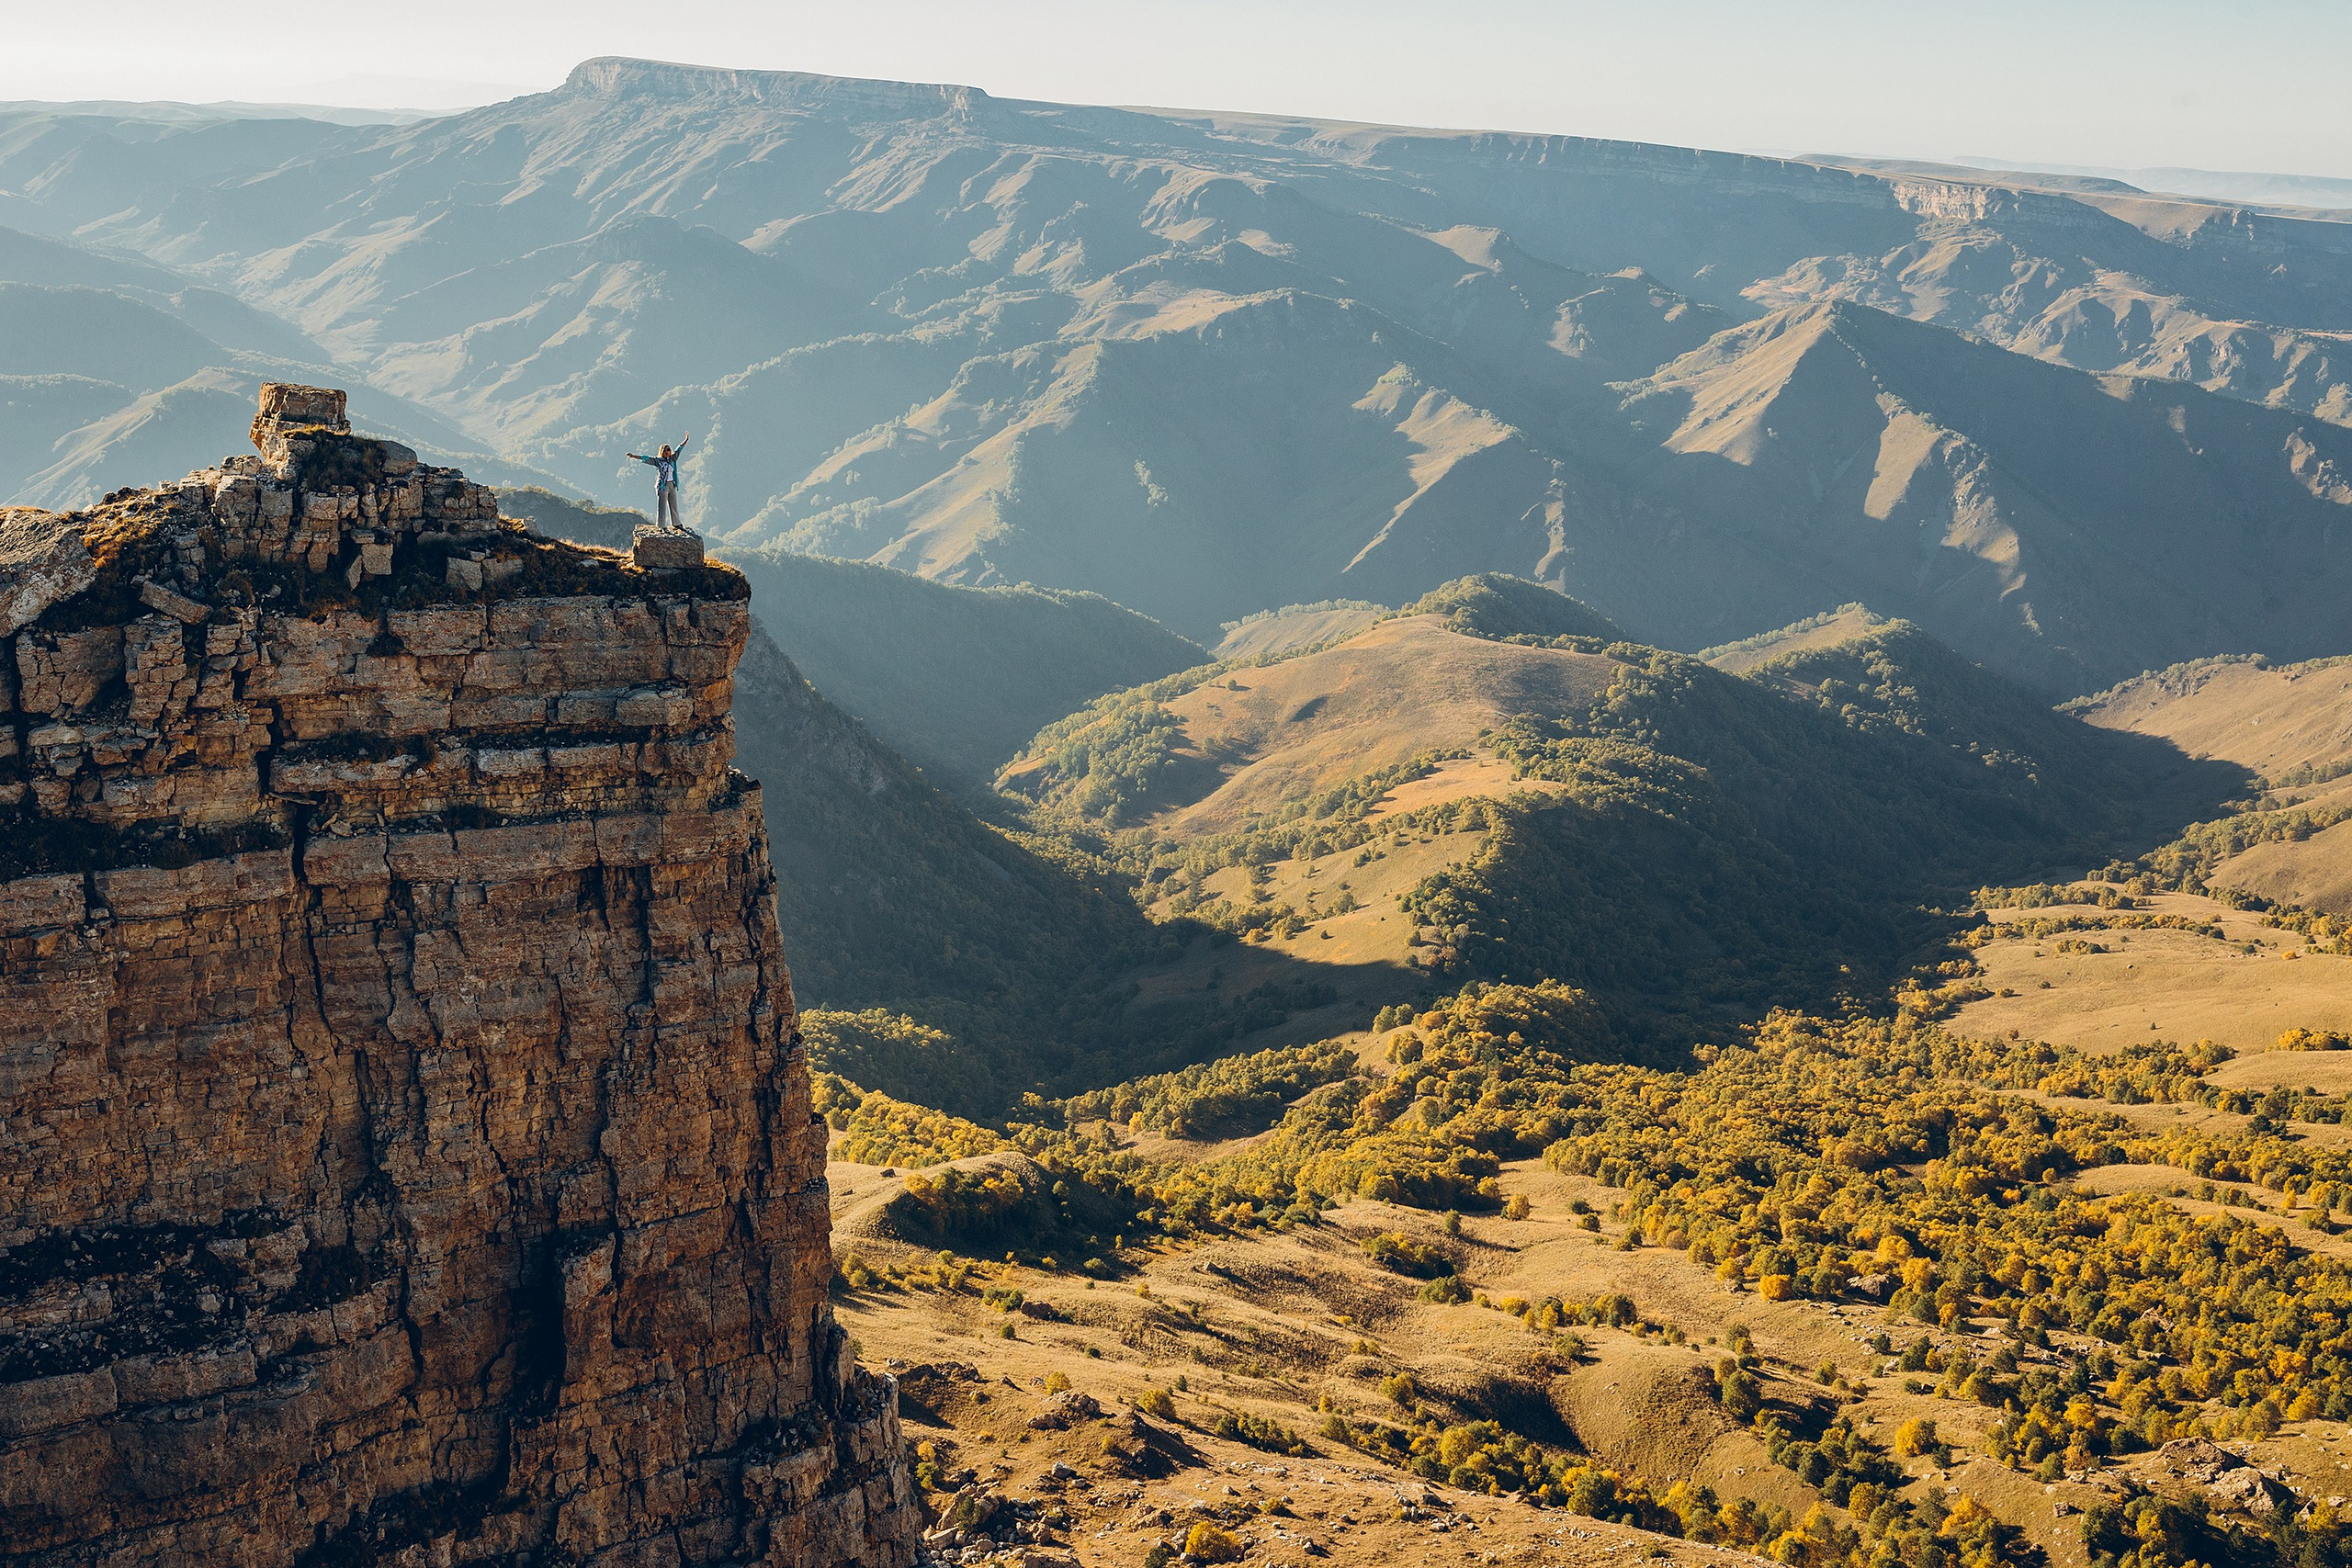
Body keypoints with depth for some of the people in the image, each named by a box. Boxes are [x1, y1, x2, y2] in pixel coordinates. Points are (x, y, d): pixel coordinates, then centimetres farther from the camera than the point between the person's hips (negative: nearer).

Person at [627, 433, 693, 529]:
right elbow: (645, 458, -8)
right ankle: (662, 526, 0)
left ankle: (676, 524, 26)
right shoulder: (657, 460, -4)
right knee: (662, 507, -3)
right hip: (662, 486, -6)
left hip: (672, 485, 6)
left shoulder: (672, 459, 10)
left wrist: (686, 440, 18)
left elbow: (679, 450, 16)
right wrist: (634, 456, -15)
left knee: (674, 505, 14)